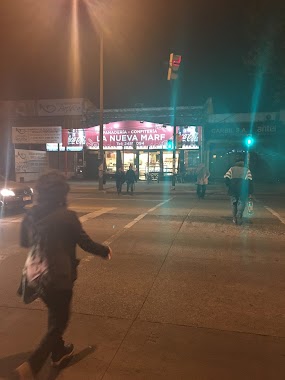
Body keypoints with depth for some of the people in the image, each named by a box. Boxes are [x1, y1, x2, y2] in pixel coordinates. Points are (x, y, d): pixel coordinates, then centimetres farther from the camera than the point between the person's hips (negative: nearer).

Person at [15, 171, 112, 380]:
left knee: (54, 315, 27)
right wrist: (105, 251, 6)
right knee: (59, 321, 12)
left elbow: (24, 242, 11)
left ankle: (59, 351, 45)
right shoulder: (67, 216, -22)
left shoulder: (30, 215, -4)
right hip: (59, 278, -7)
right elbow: (86, 243, -12)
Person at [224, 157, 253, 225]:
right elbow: (249, 181, -4)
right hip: (243, 191, -2)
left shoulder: (232, 169, 8)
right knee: (241, 204, 6)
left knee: (234, 204, 14)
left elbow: (226, 178, -3)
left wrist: (229, 186, 9)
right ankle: (239, 219, -4)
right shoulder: (247, 170, 5)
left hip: (233, 190, 2)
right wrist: (250, 192, -3)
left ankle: (235, 219, 16)